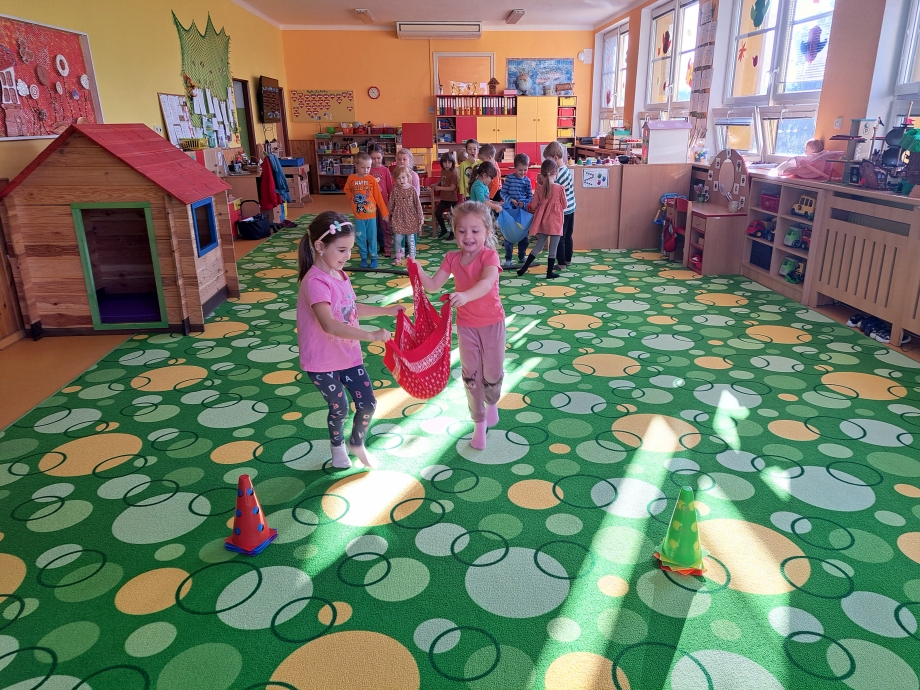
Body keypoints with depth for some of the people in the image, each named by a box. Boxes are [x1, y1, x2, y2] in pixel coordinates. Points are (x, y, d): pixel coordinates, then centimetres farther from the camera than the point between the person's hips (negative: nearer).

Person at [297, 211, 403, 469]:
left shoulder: (339, 274, 2)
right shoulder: (315, 281, -25)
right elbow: (329, 325, -37)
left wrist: (386, 310, 15)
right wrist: (371, 335, -40)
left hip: (349, 354, 7)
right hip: (322, 361, -7)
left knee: (368, 403, 8)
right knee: (339, 407, 10)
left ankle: (357, 444, 36)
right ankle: (338, 446, 42)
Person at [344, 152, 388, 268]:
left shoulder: (372, 179, -8)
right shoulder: (351, 178, -5)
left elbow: (378, 197, -4)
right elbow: (347, 190, 16)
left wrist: (385, 212, -3)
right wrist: (354, 198, 3)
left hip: (371, 214, -1)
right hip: (358, 215, 1)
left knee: (372, 237, 7)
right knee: (361, 238, 9)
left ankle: (373, 258, 18)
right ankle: (364, 258, 21)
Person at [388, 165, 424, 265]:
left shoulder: (412, 190, -6)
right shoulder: (395, 190, -2)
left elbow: (417, 204, -3)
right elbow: (391, 204, 5)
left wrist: (420, 217, -2)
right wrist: (389, 215, 10)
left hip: (410, 217, -2)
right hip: (398, 218, 2)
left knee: (411, 239, 6)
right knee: (397, 239, 6)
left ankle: (412, 257, 16)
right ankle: (399, 258, 20)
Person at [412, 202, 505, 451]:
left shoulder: (489, 255, -19)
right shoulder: (452, 259, -4)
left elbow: (487, 282, -37)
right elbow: (433, 285, -4)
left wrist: (466, 296, -56)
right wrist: (417, 270, -22)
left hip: (492, 323, -3)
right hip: (466, 325, 3)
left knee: (492, 373, 10)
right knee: (471, 375, 9)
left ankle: (492, 402, 44)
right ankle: (479, 422, 26)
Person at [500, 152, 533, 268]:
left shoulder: (527, 180, 1)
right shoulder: (509, 178, -6)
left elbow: (530, 197, 3)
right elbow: (503, 193, -6)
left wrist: (524, 203, -15)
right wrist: (511, 200, -21)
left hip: (523, 210, 3)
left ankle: (522, 256, 25)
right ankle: (508, 259, 7)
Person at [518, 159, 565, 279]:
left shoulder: (539, 188, -4)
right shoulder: (560, 188, -12)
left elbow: (533, 206, 2)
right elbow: (564, 205, 0)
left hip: (542, 222, 4)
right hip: (555, 222, -4)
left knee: (538, 245, 15)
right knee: (553, 248, 6)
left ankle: (524, 268, 12)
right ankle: (549, 273, 10)